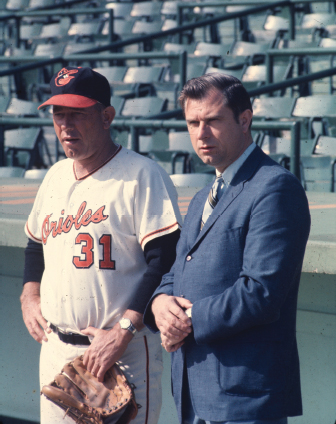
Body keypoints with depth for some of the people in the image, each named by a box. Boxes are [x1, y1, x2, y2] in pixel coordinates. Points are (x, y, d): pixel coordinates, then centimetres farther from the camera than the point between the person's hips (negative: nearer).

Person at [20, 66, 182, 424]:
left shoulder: (143, 176, -10)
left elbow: (166, 261, -17)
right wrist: (29, 296, 13)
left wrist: (123, 331, -22)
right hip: (55, 350, 7)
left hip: (126, 354, -7)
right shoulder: (55, 176, 14)